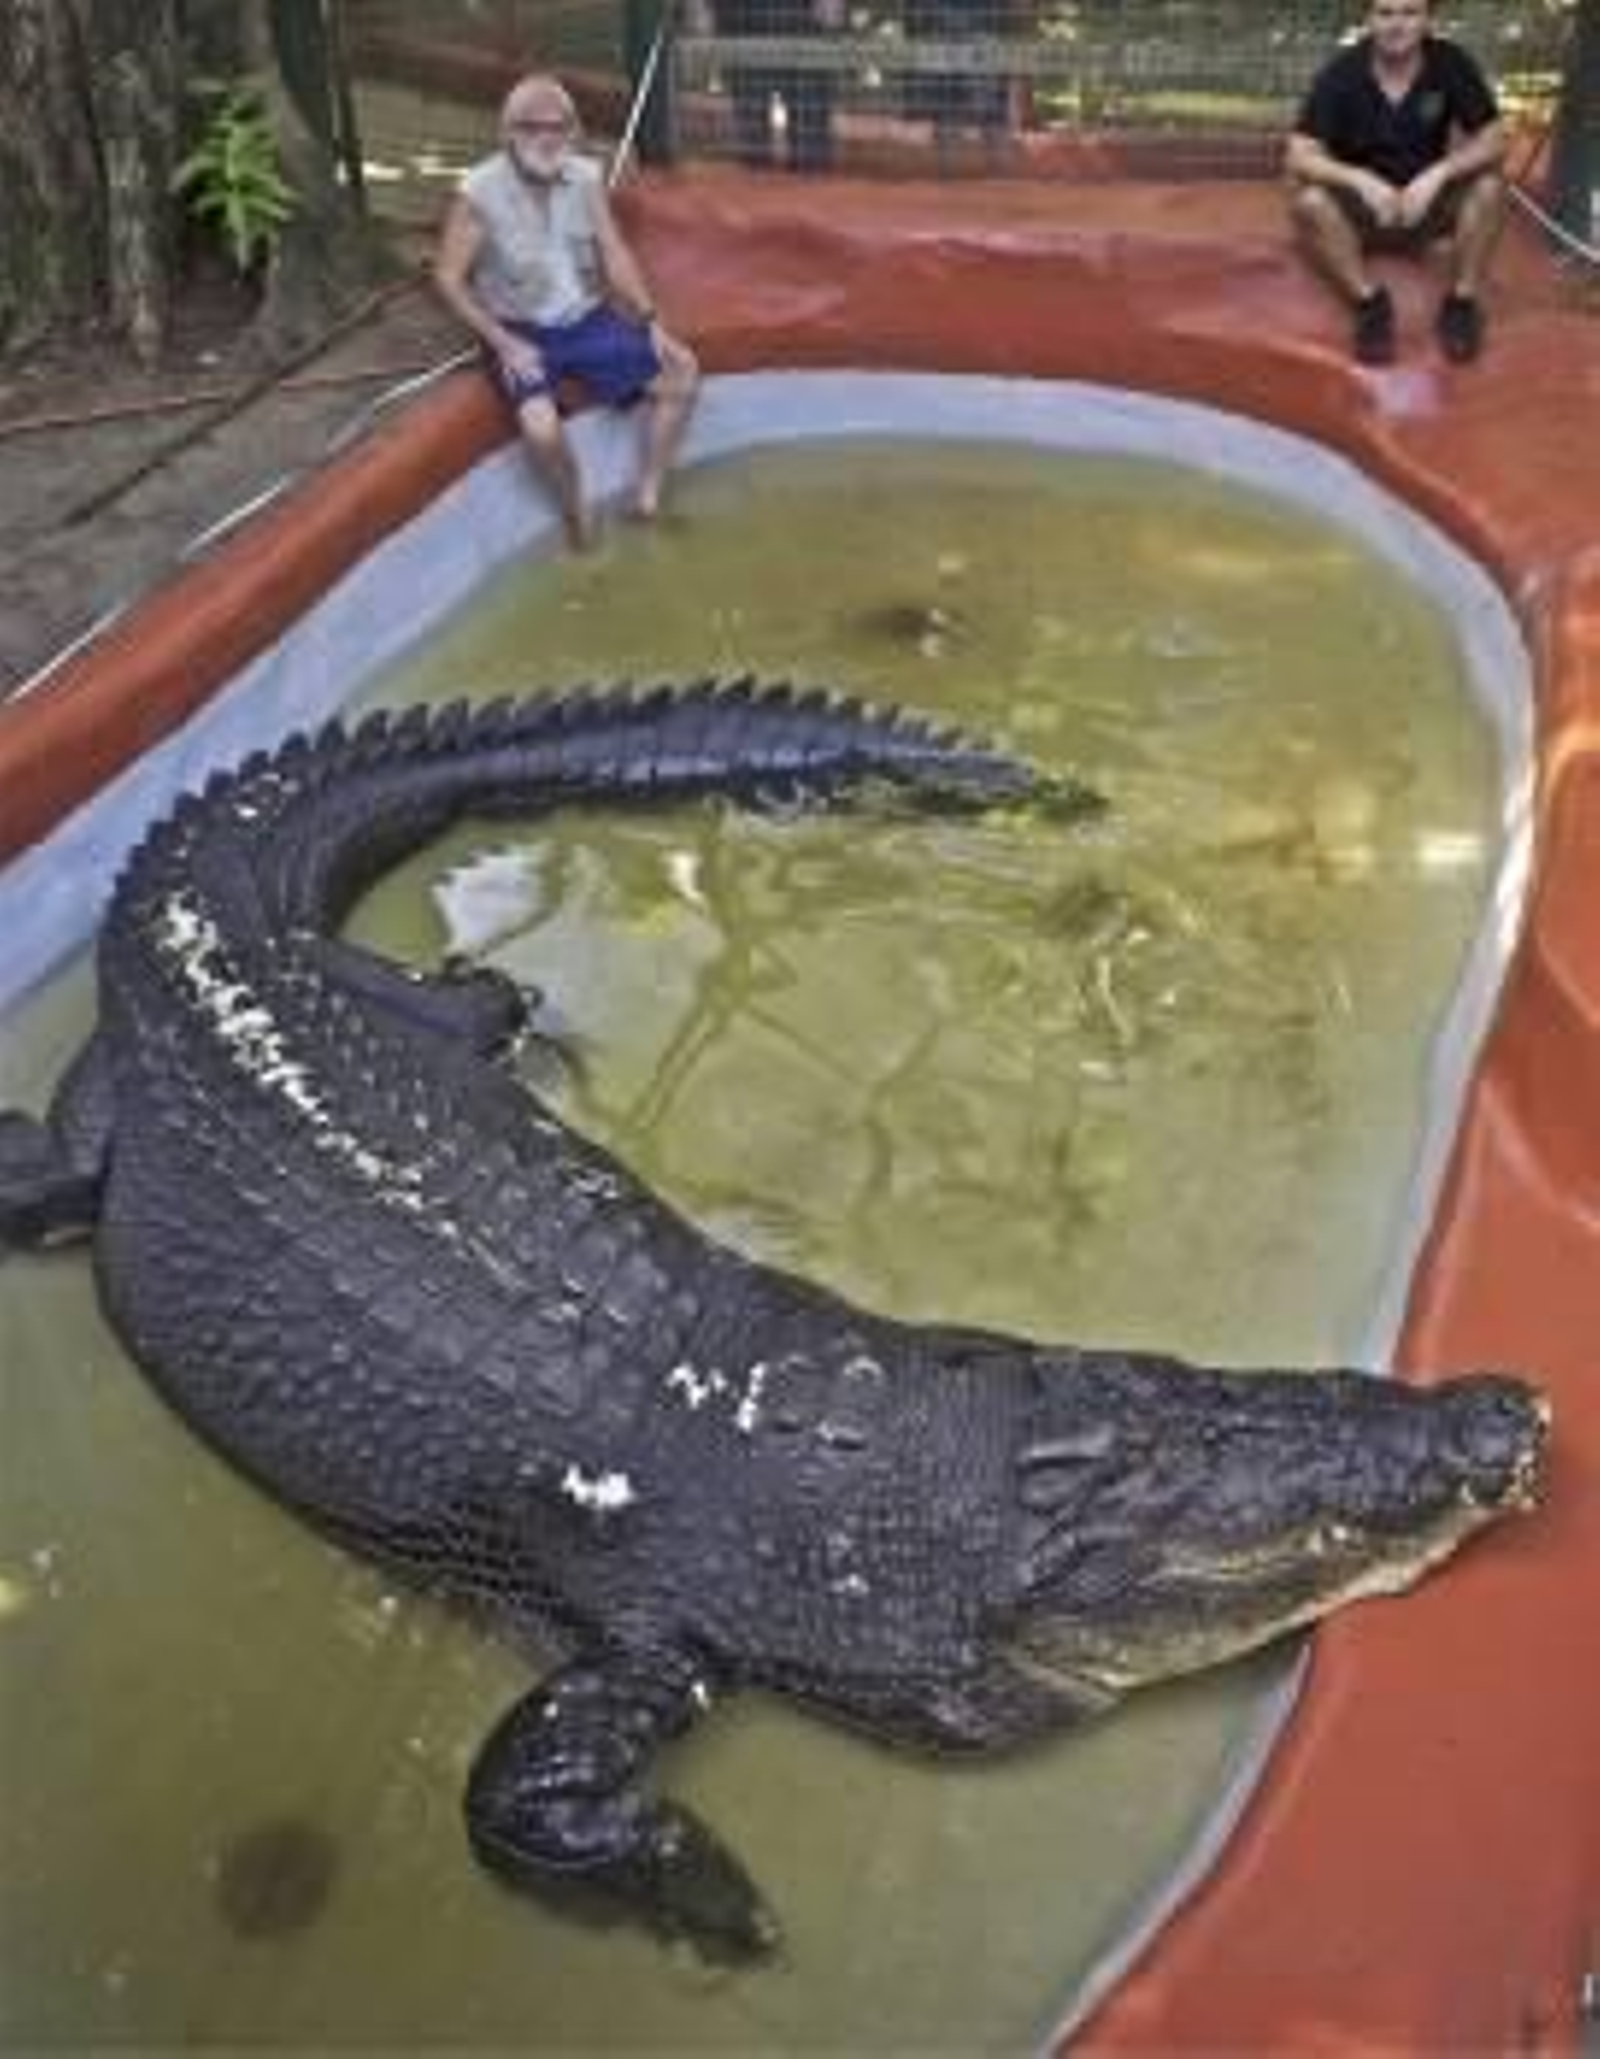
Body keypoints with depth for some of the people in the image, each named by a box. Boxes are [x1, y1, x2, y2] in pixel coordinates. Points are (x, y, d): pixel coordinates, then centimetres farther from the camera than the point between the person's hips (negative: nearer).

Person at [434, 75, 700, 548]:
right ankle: (576, 515, -5)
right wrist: (503, 343, -19)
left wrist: (651, 321, -8)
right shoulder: (479, 193, -15)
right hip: (522, 333, -5)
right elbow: (448, 278, -12)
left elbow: (615, 255, 3)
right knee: (541, 426, -33)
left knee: (681, 369, -7)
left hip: (587, 320, 5)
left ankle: (648, 495, 1)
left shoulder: (586, 178, -1)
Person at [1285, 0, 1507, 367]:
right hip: (1359, 206, -1)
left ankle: (1462, 302, -11)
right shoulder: (1340, 75, -16)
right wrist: (1361, 179, -37)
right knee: (1308, 200, -31)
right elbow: (1299, 157, -22)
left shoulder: (1452, 64, -12)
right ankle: (1369, 302, -17)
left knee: (1488, 186, -25)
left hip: (1426, 202, 1)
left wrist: (1438, 173, -30)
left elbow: (1493, 142, -12)